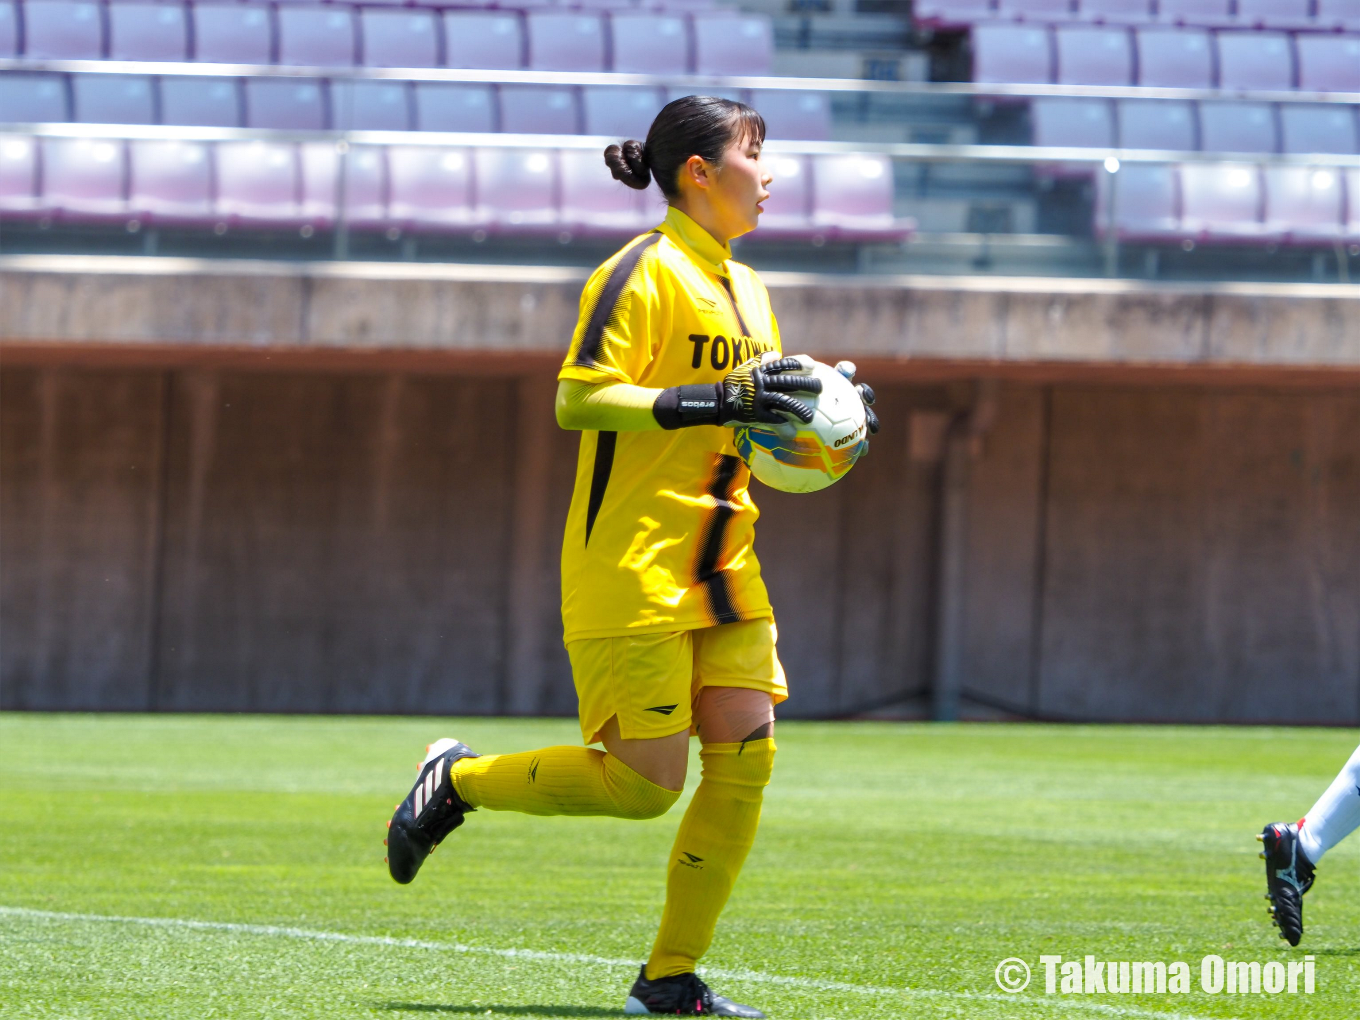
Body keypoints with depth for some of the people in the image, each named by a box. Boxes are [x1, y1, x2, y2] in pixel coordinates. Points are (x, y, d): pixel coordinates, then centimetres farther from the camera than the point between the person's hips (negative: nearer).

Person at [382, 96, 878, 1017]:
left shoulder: (744, 286, 17)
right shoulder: (645, 273, -10)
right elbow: (580, 401, -19)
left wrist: (824, 420, 6)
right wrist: (718, 401, -26)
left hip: (721, 565, 8)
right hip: (634, 568, -8)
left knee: (745, 759, -2)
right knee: (645, 784, -9)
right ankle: (459, 780, 14)